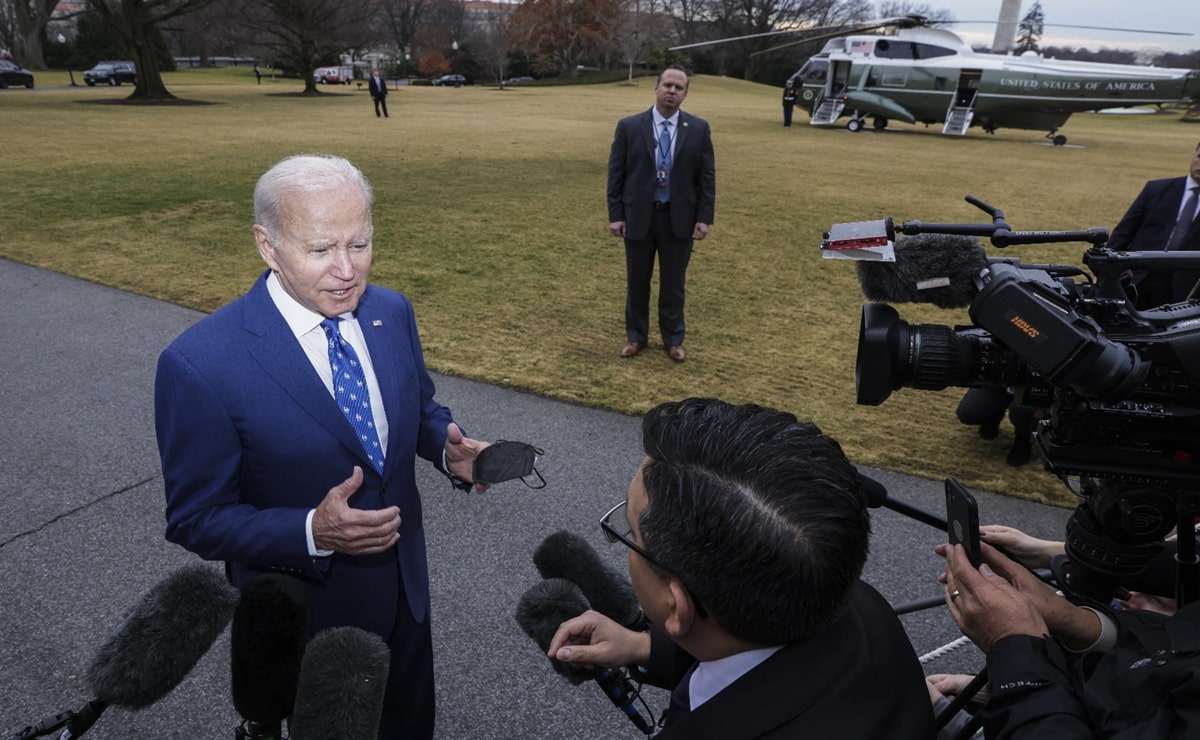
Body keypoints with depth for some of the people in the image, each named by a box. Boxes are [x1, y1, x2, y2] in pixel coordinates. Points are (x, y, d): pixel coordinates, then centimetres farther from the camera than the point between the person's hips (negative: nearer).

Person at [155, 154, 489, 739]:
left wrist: (448, 446, -16)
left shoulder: (392, 312, -9)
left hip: (406, 589, 5)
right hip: (304, 614, -4)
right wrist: (313, 532, -33)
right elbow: (197, 520, -17)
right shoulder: (198, 364, -25)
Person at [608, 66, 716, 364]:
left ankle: (673, 340, 25)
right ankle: (636, 337, 28)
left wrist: (704, 218, -6)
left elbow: (707, 177, 0)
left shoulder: (698, 129, -1)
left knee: (674, 283, 10)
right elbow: (616, 174, -2)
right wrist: (615, 215, -6)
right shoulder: (629, 126, -3)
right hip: (638, 216, 0)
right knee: (636, 281, 11)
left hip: (679, 218, 0)